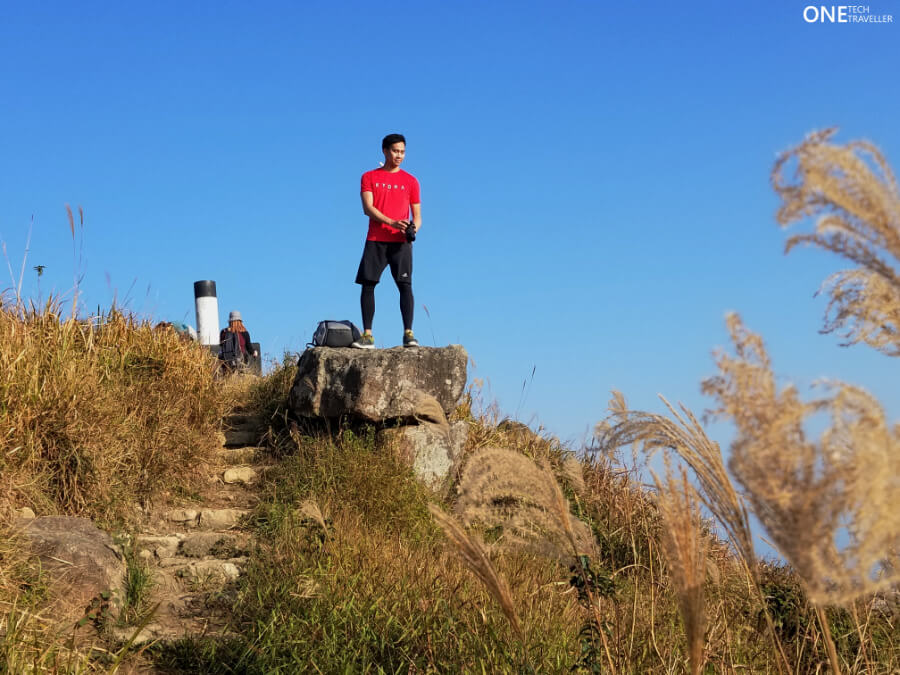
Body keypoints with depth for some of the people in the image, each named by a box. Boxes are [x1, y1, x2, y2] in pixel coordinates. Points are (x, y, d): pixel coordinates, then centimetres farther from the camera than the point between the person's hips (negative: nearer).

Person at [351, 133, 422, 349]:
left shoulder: (410, 181, 12)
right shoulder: (369, 177, 10)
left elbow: (417, 215, 11)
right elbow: (367, 208, -4)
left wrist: (413, 228, -13)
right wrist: (392, 222, -18)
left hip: (401, 241, 0)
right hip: (375, 240, 0)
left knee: (405, 284, -11)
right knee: (368, 284, -4)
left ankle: (408, 333, -14)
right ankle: (367, 335, -1)